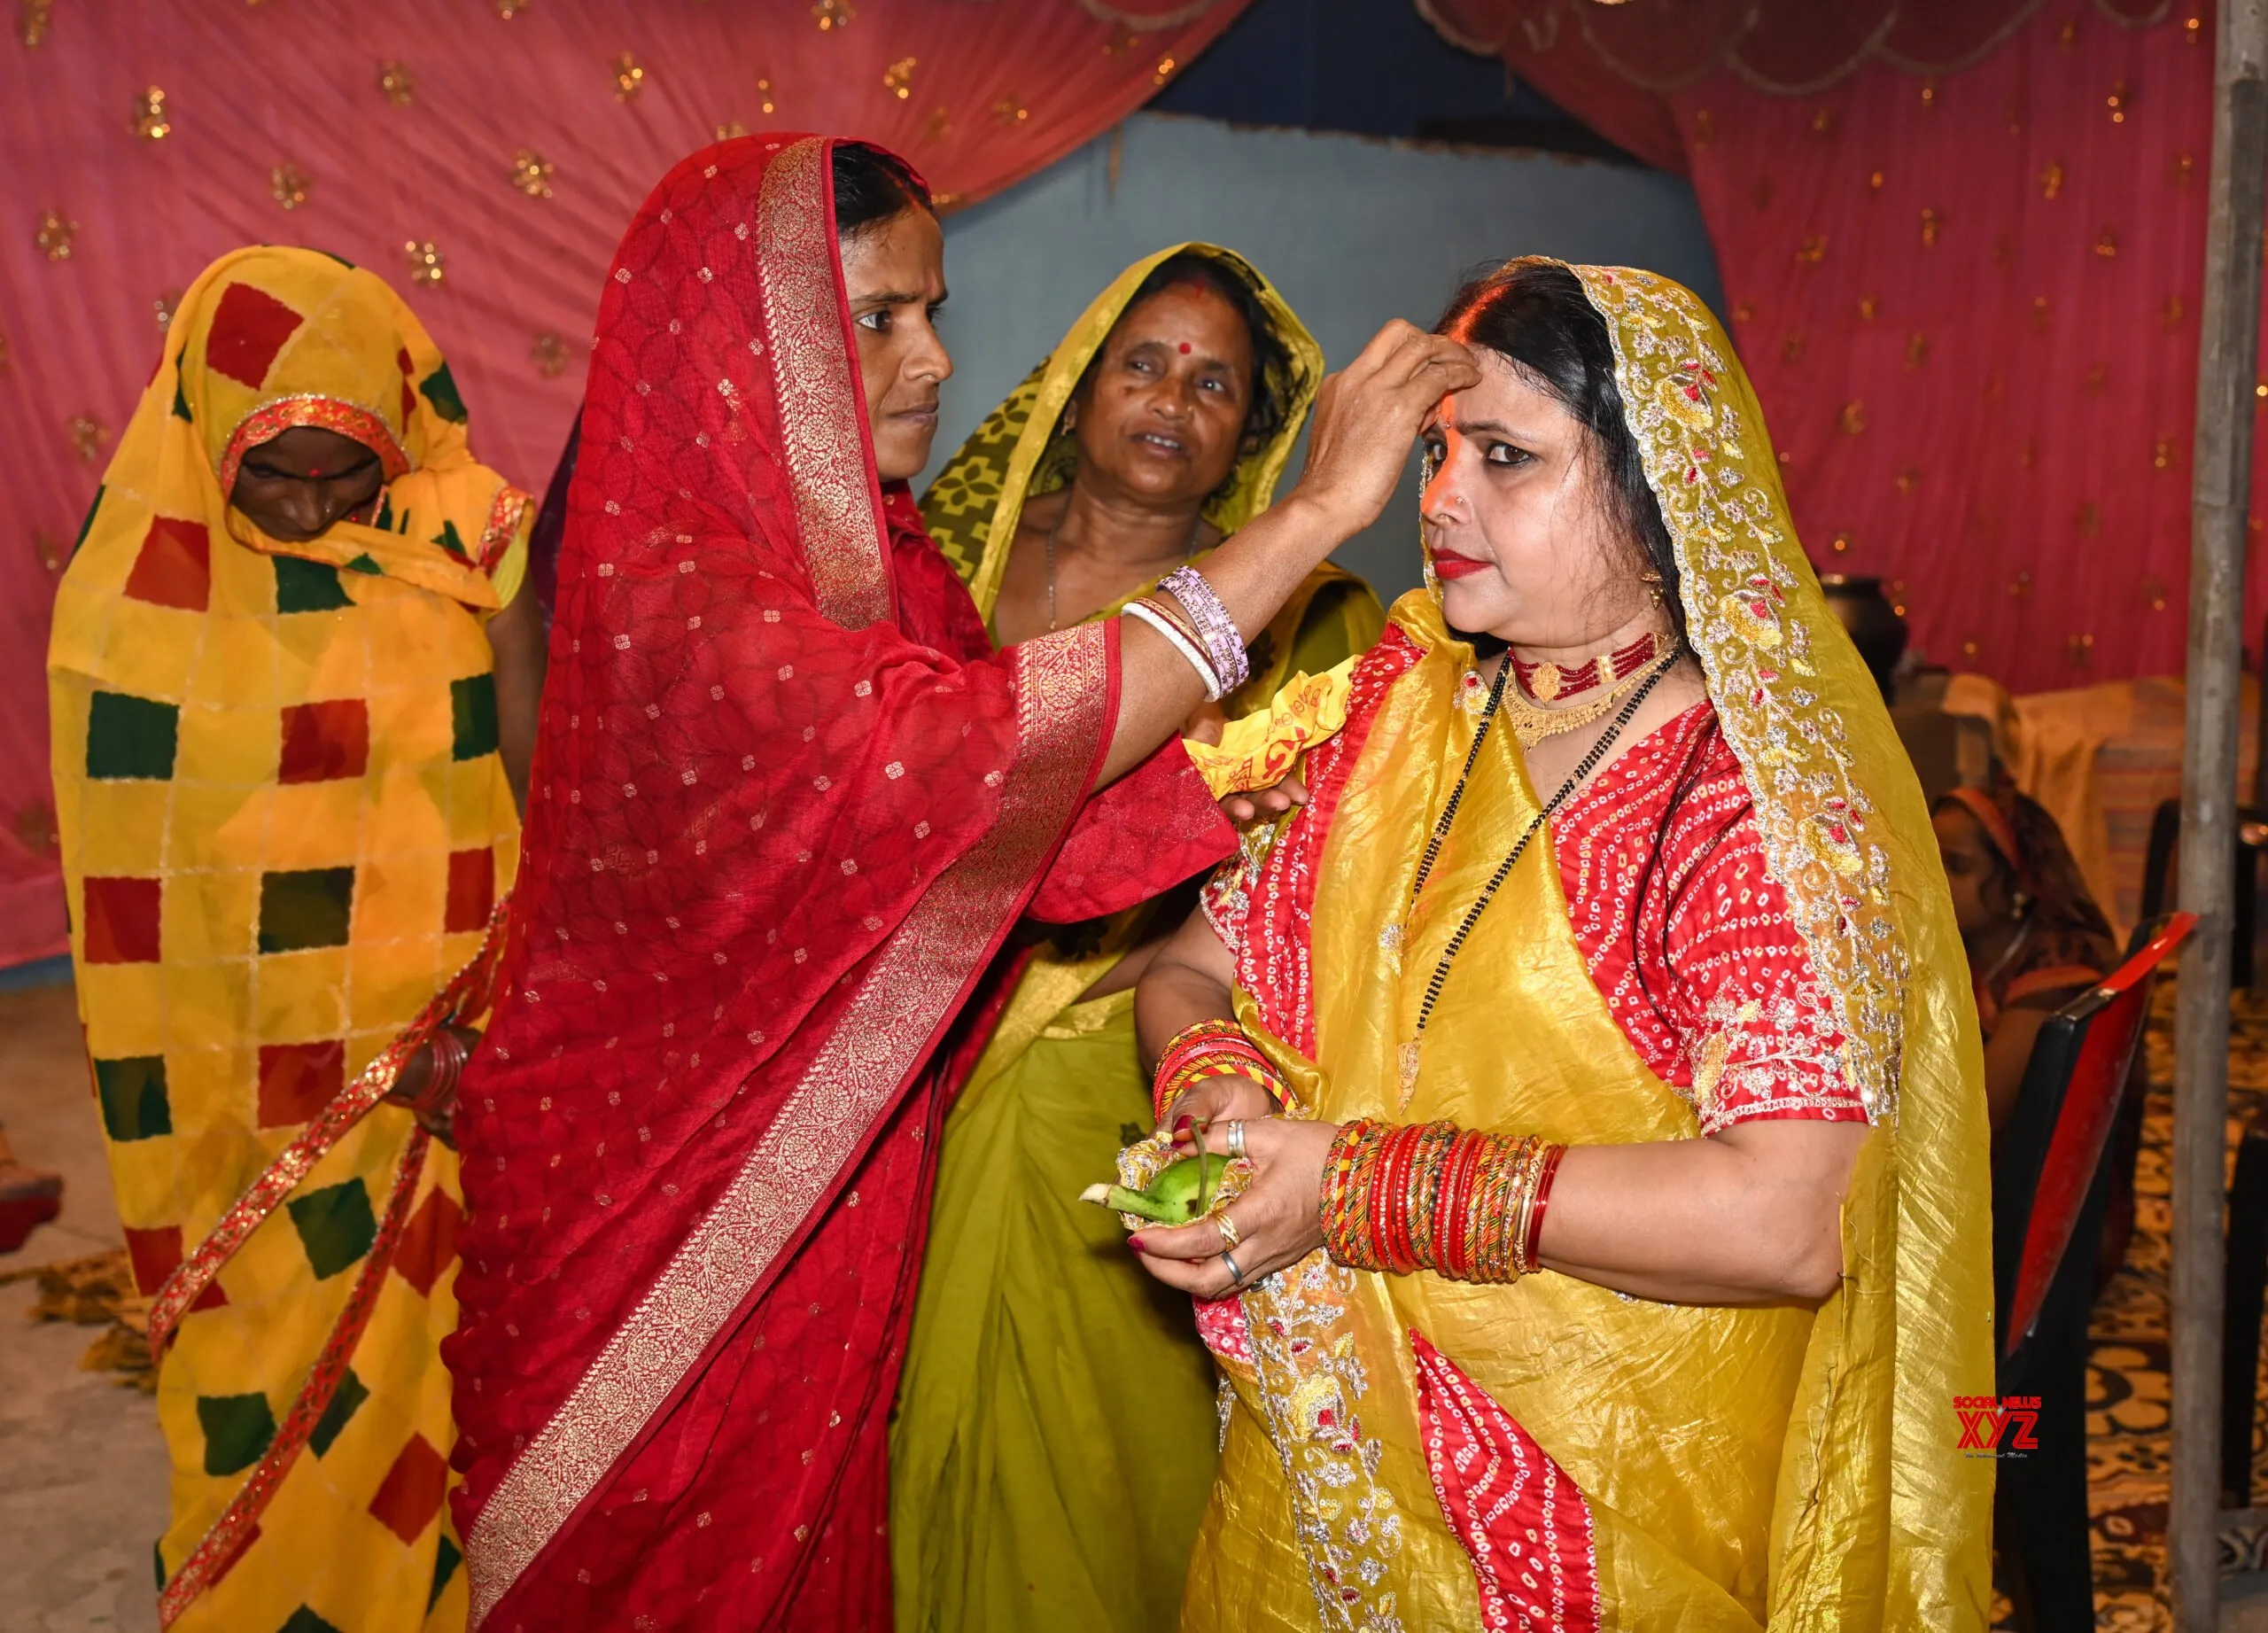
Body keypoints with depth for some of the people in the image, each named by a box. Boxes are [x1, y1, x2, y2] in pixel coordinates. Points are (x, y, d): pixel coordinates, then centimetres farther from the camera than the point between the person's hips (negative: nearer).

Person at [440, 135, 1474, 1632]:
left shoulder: (877, 562, 3)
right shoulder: (666, 593, -24)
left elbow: (1058, 825, 1)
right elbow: (935, 753, -38)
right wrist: (1314, 514, -35)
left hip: (832, 1190, 7)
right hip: (658, 1212, -7)